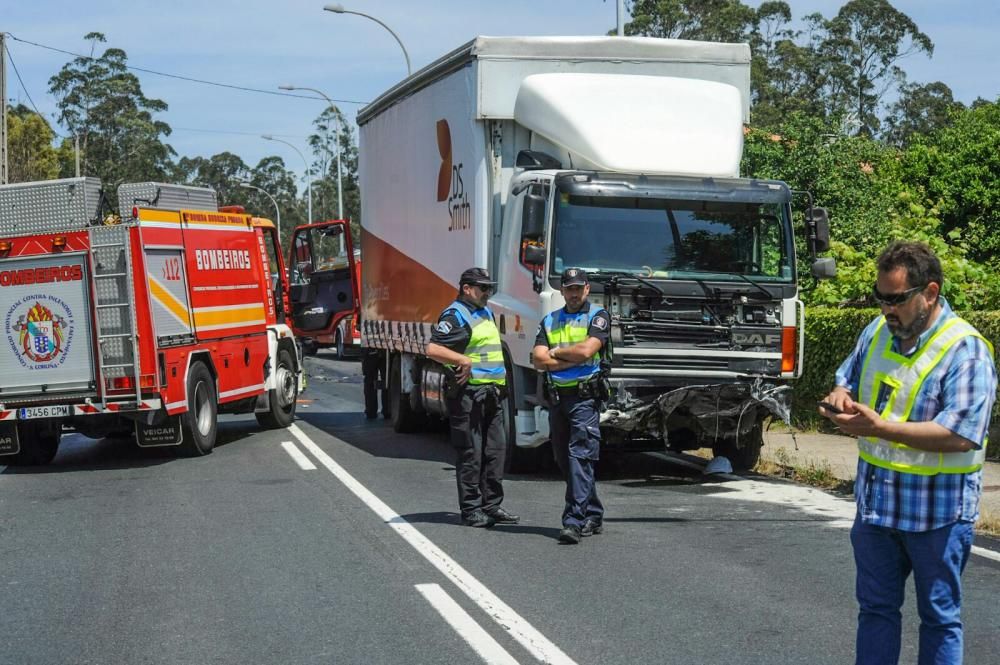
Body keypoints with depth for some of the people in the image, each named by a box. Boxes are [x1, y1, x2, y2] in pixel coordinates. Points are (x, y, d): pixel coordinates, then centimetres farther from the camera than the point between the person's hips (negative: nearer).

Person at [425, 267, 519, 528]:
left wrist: (501, 374, 19)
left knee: (496, 450, 10)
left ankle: (492, 506, 18)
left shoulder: (486, 312, 20)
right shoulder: (456, 315, -9)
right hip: (468, 392, -9)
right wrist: (465, 360, -22)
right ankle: (471, 510, 1)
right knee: (470, 453, -4)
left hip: (492, 392, 9)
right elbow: (433, 349, -20)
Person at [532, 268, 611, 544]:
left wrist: (556, 351, 0)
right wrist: (574, 359, -6)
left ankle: (574, 521, -20)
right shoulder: (550, 321, 15)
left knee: (580, 458, -14)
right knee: (564, 461, 10)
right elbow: (538, 360, 2)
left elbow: (586, 350, -15)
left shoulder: (598, 316, 1)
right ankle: (593, 516, 21)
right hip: (557, 397, 6)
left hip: (585, 398, -6)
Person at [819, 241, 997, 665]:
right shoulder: (877, 332, 4)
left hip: (937, 510, -6)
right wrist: (841, 397, -5)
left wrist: (879, 427, -30)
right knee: (875, 607, 15)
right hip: (877, 500, 6)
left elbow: (960, 436, -25)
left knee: (939, 615, 8)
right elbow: (847, 380, 20)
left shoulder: (966, 350, -17)